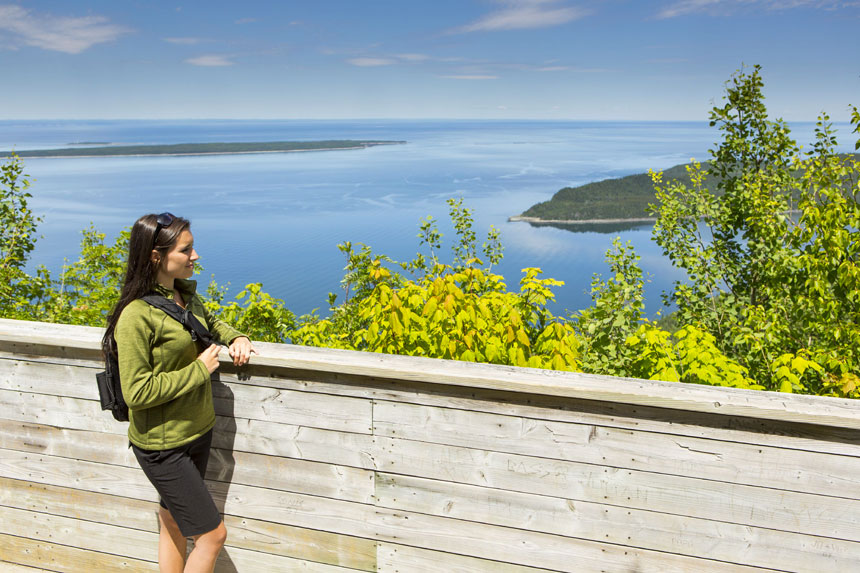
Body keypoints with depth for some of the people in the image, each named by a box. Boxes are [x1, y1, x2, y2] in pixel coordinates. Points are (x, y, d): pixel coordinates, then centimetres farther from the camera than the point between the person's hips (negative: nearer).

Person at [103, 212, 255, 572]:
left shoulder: (186, 295, 1)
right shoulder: (137, 316, -24)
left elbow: (209, 324, 24)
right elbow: (136, 393, -24)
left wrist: (235, 338, 3)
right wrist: (198, 370, -21)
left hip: (197, 432, 8)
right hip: (162, 445, -8)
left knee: (174, 523, 22)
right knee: (212, 533, -1)